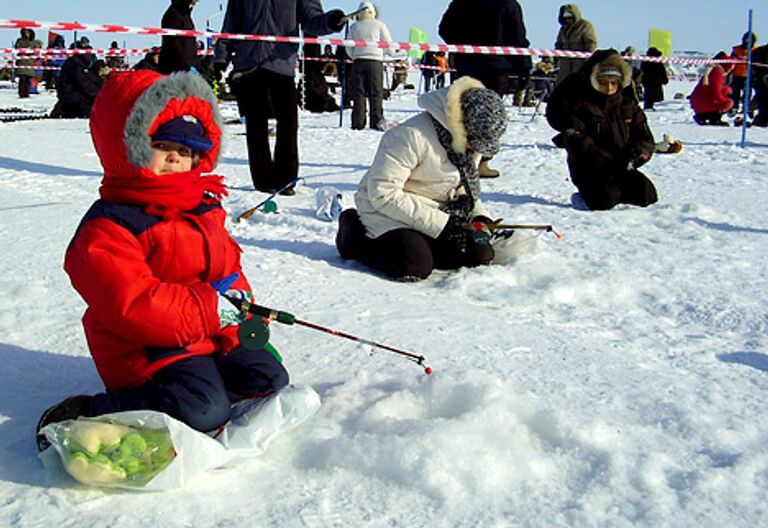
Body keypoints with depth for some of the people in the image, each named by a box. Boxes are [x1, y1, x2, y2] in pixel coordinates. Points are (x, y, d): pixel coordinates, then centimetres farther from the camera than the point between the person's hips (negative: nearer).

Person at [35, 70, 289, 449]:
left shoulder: (203, 208, 11)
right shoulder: (108, 227, -16)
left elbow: (226, 261, 24)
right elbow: (130, 306, -26)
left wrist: (239, 299, 1)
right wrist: (209, 308, -23)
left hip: (210, 337, 8)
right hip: (149, 348, -8)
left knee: (270, 377, 2)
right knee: (203, 410, -27)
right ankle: (86, 414, -15)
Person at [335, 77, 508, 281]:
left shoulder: (472, 139, -1)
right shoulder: (412, 136, -26)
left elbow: (467, 188, 14)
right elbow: (383, 193, -27)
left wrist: (480, 217, -9)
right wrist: (441, 224, -26)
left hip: (439, 212, 7)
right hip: (387, 210, -7)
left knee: (480, 255, -11)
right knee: (415, 266, -28)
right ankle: (355, 235, -1)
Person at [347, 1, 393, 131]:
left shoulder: (354, 27, 11)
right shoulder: (379, 24, 6)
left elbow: (348, 49, 11)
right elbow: (388, 43, 4)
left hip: (358, 62, 2)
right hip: (375, 61, -2)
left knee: (358, 93, 2)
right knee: (376, 92, 1)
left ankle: (358, 123, -2)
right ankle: (377, 121, -4)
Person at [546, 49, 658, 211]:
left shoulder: (629, 106, 12)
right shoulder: (580, 106, -3)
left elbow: (645, 139, 9)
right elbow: (576, 142, -15)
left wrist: (633, 157, -15)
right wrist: (606, 160, -25)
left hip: (622, 168, 5)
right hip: (589, 170, -5)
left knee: (646, 194, -17)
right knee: (605, 200, -30)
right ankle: (586, 195, 3)